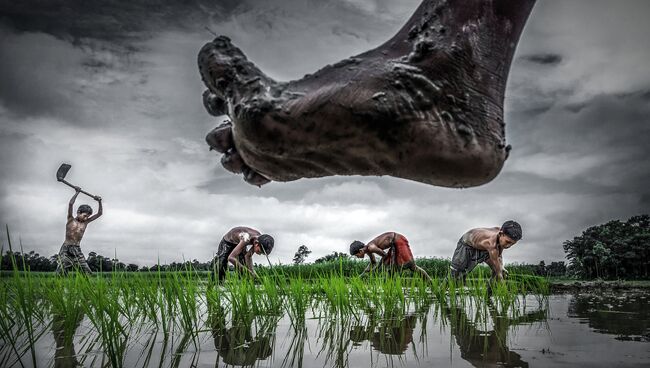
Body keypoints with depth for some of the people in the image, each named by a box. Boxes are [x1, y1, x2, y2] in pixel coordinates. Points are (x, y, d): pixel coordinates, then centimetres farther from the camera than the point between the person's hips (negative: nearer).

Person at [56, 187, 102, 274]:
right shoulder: (71, 220, 3)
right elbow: (70, 204, -10)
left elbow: (99, 213, 16)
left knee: (88, 273, -8)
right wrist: (77, 192, -8)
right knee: (60, 274, -11)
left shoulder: (86, 222, 13)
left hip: (77, 250, 3)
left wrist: (99, 202, 9)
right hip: (66, 249, -3)